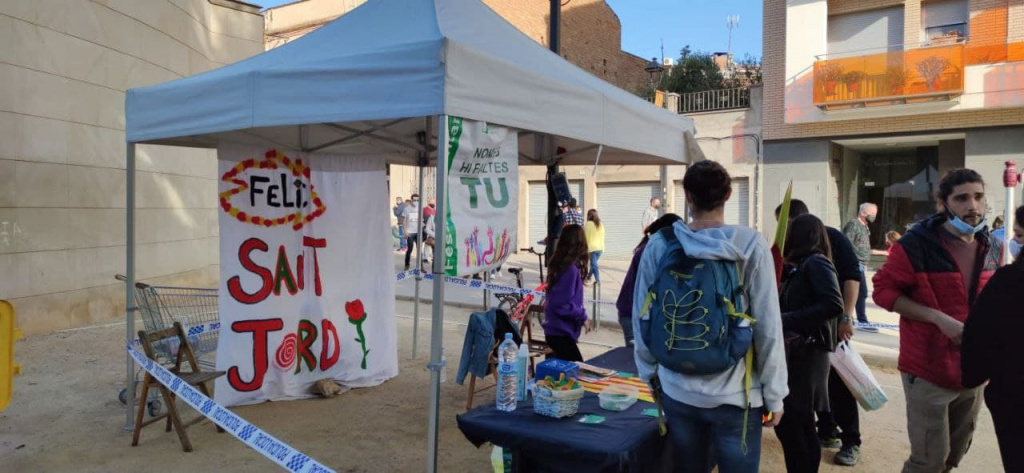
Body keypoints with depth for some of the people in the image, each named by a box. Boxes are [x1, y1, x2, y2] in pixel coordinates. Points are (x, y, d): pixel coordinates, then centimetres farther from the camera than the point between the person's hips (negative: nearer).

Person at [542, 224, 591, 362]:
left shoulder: (560, 265, 6)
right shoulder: (571, 269, -20)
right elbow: (563, 305, -23)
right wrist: (583, 317, -12)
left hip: (557, 331, 9)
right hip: (561, 333, -9)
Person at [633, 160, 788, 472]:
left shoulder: (658, 246, -4)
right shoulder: (751, 245, -10)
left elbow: (642, 319, 2)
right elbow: (768, 327, -9)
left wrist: (650, 373, 16)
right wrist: (773, 394, 1)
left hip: (677, 391, 3)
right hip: (734, 395, -2)